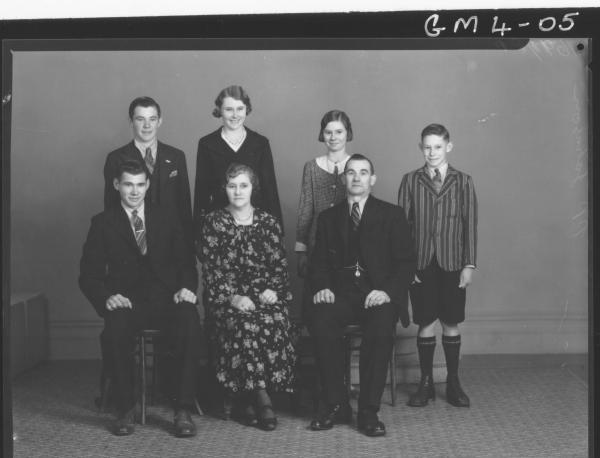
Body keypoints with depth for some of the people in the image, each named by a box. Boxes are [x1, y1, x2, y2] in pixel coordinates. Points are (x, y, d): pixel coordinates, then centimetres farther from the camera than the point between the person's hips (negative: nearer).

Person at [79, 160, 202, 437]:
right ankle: (125, 409, -19)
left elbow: (186, 261, 13)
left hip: (167, 300, 1)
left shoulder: (166, 218, 17)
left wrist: (187, 287, -9)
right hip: (126, 302, -1)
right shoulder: (103, 223, 11)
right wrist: (106, 297, -16)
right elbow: (89, 274, 5)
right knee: (116, 327, -36)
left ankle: (183, 410, -25)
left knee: (189, 323, -32)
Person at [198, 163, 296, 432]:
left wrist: (272, 290, -9)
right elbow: (210, 269, 1)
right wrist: (233, 298, -13)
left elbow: (280, 265, 11)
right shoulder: (213, 223, 8)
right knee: (245, 324, -34)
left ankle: (247, 399, -24)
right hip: (226, 299, -1)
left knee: (275, 322, -32)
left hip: (264, 296, 2)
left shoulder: (268, 223, 14)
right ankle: (261, 397, -27)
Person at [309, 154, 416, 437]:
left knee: (380, 332, -33)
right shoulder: (328, 218, 17)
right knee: (322, 326, -30)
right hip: (340, 292, 2)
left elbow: (406, 262, 2)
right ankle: (335, 405, -14)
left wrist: (387, 290, -16)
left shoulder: (391, 215, 9)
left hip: (378, 293, -2)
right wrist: (322, 287, -8)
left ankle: (368, 411, -20)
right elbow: (319, 262, 14)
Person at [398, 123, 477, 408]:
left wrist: (469, 264, -3)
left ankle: (453, 384, 17)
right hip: (421, 264, 0)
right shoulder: (410, 181, 4)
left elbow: (470, 225, 2)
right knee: (425, 323, 4)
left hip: (452, 264, 0)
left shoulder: (463, 182, 4)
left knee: (451, 323, 6)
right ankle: (425, 384, 15)